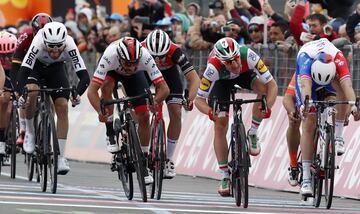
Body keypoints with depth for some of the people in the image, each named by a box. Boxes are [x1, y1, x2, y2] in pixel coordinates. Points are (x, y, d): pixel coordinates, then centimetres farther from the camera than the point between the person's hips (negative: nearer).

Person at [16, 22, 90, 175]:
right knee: (31, 92, -31)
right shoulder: (38, 43, -40)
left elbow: (84, 76, -40)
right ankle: (30, 132, -5)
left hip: (56, 70, 1)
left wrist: (77, 94, -58)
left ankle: (61, 158, -11)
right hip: (35, 67, -1)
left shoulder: (69, 46, -36)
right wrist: (21, 93, -61)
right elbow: (23, 72, -44)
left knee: (62, 106, -15)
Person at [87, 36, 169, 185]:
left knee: (144, 116, -10)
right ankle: (110, 134, -18)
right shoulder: (110, 56, -44)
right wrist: (100, 112, -57)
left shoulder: (145, 57, -40)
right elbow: (92, 90, -45)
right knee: (106, 86, -35)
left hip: (135, 75, 1)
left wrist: (155, 101, -53)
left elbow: (164, 88, -37)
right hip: (112, 71, -1)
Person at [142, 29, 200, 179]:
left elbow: (194, 79, -37)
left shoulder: (175, 51, -38)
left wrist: (190, 99, -52)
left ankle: (168, 159, -1)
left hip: (169, 72, 0)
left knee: (176, 113, -12)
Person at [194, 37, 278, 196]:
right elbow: (199, 99, -32)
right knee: (220, 125, -12)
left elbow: (272, 84, -36)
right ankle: (224, 176, -1)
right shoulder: (213, 68, -40)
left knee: (263, 88, -30)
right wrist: (210, 112, -53)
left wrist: (268, 106, -53)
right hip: (221, 79, -1)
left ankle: (252, 134, -7)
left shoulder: (248, 56, -41)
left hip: (244, 72, 1)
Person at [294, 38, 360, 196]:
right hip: (308, 76, -1)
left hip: (332, 77, 1)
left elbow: (347, 84, -49)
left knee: (341, 88, -35)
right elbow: (305, 85, -55)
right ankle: (306, 179, -11)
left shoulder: (338, 58, -38)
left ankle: (338, 137, -24)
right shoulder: (305, 58, -42)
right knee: (309, 125, -13)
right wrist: (305, 104, -73)